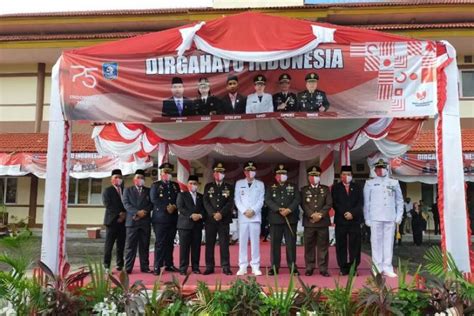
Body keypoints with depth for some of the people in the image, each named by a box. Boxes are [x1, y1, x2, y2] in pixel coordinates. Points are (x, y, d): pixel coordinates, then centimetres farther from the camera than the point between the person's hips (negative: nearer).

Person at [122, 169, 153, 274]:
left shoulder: (149, 191, 15)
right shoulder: (128, 190, 11)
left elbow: (151, 204, 4)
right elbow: (126, 204, -2)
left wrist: (144, 212, -13)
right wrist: (137, 212, -15)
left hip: (145, 221, 2)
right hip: (132, 221, -2)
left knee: (144, 246, 5)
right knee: (130, 246, -2)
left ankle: (145, 267, 11)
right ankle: (128, 268, 2)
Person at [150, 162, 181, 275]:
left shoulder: (175, 185, 17)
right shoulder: (155, 185, 4)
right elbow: (154, 200, -8)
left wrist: (174, 206, -10)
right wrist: (166, 208, -15)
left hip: (173, 218, 4)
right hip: (160, 219, -4)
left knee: (170, 243, 9)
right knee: (160, 243, -4)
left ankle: (169, 265, 16)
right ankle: (157, 267, -1)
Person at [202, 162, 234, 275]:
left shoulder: (229, 187, 8)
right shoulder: (208, 186, 9)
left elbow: (230, 203, -2)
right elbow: (206, 202, 0)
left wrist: (221, 214, -15)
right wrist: (213, 214, -13)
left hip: (224, 220, -1)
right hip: (210, 219, 1)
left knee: (224, 244, 0)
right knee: (209, 244, 3)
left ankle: (226, 267, 6)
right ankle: (209, 267, 10)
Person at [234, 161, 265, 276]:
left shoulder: (260, 184, 11)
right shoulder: (239, 183, 11)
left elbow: (261, 200, 3)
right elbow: (237, 200, 3)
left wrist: (253, 210, -11)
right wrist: (244, 211, -10)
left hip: (255, 216, 0)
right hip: (243, 216, 0)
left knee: (255, 241, 0)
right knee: (242, 242, 1)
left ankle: (255, 266, 5)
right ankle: (242, 266, 7)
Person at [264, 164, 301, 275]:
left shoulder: (293, 187, 12)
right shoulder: (271, 188, 10)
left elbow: (297, 200, 0)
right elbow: (268, 200, -3)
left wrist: (289, 209, -16)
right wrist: (279, 209, -16)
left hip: (291, 219, 0)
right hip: (275, 219, 0)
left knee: (291, 243, 1)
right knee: (275, 244, 2)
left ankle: (292, 266, 10)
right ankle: (274, 267, 9)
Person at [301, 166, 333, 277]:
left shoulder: (325, 189, 11)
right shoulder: (304, 189, 10)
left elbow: (329, 204, 1)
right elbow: (303, 204, -1)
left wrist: (320, 214, -12)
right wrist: (312, 215, -15)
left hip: (323, 221, 0)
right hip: (309, 222, 0)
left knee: (323, 246, 2)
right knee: (309, 246, 3)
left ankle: (323, 268, 8)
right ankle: (309, 268, 11)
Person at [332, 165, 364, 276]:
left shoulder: (357, 187, 12)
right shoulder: (335, 188, 10)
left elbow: (360, 203, 3)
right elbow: (334, 203, 0)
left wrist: (352, 213, -11)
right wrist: (344, 213, -12)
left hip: (355, 220, 1)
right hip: (340, 220, 0)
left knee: (355, 245, -1)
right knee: (341, 245, 0)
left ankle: (354, 268, 6)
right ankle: (343, 268, 6)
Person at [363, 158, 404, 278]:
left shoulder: (394, 183, 13)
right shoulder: (370, 183, 8)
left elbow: (399, 200, 14)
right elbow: (366, 202, 6)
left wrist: (399, 216, 5)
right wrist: (367, 218, 0)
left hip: (390, 218, 2)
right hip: (375, 217, -1)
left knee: (389, 242, 2)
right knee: (376, 242, 0)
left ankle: (387, 268, 9)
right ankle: (378, 268, 6)